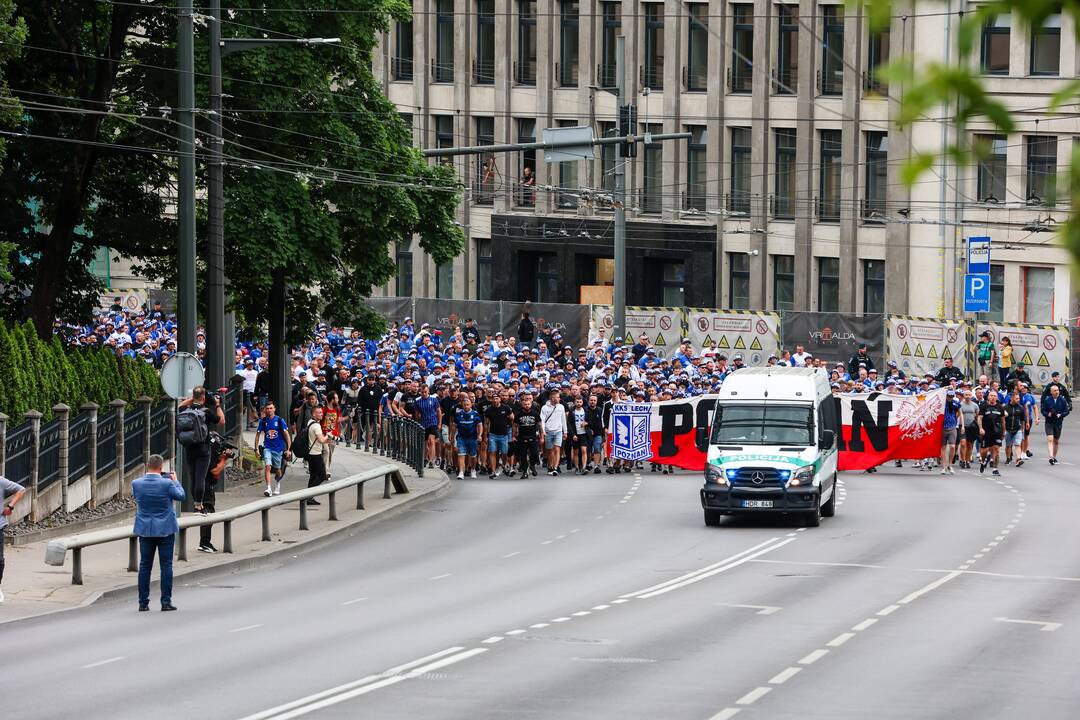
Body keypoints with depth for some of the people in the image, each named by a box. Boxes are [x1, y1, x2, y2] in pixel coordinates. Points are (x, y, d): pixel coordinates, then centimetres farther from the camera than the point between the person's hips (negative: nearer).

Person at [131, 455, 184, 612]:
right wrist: (175, 481, 14)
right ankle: (166, 602, 3)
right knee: (166, 565, 4)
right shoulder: (167, 484, -16)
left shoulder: (136, 484, -8)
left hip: (145, 530, 3)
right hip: (165, 529, -3)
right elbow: (180, 496, -1)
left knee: (145, 566, 9)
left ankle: (143, 603, 10)